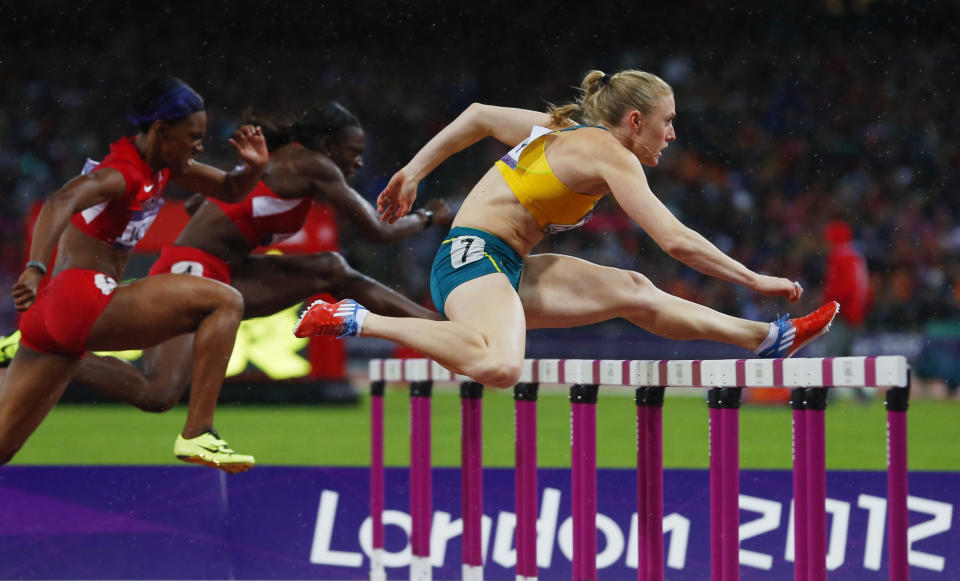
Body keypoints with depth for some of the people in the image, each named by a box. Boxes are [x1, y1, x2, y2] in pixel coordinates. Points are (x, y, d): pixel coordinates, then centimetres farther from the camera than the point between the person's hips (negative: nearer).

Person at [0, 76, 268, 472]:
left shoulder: (161, 164, 16)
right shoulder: (124, 171, -12)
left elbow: (230, 191, 25)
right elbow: (61, 202, -30)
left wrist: (253, 168, 3)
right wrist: (35, 270, -45)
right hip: (83, 301, -10)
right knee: (225, 302, -9)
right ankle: (197, 435, -15)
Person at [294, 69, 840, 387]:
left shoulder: (561, 130, 18)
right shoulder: (610, 154, -10)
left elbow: (478, 116, 27)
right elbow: (676, 240, -15)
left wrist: (413, 174, 31)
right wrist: (754, 280, -7)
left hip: (505, 269, 10)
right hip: (476, 256, -10)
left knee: (635, 293, 9)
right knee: (499, 368, -39)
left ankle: (770, 339, 13)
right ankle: (357, 321, -26)